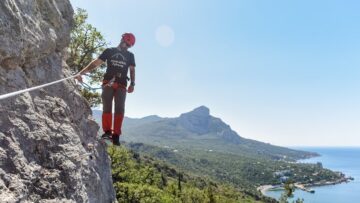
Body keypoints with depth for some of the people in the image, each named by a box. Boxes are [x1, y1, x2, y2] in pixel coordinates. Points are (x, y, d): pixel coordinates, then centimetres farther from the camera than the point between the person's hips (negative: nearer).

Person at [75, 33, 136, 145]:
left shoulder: (130, 56, 15)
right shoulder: (109, 51, 9)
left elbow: (132, 70, 11)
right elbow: (96, 63, 4)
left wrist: (132, 84, -5)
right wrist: (81, 73, -6)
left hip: (121, 85, 1)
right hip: (108, 83, 0)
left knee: (119, 109, -9)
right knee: (107, 107, -9)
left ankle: (116, 135, -8)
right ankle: (107, 131, -5)